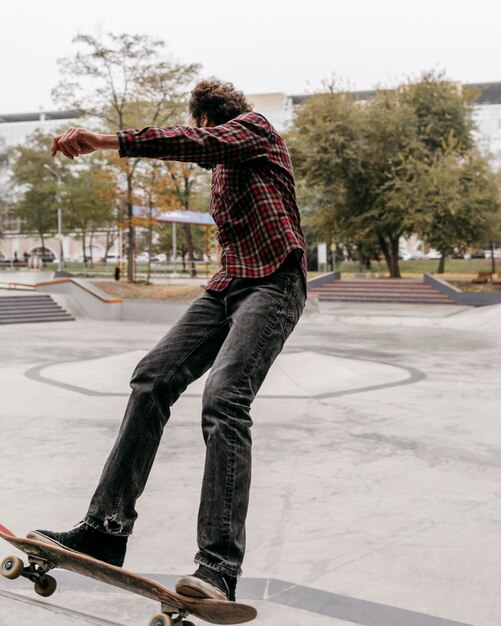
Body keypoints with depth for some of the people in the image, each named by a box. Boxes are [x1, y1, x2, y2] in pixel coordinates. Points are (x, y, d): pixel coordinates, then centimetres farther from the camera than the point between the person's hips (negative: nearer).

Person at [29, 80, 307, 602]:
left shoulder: (253, 127, 4)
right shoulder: (222, 168, 32)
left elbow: (199, 143, -16)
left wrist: (106, 141, -25)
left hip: (273, 283, -8)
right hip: (227, 285, 8)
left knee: (223, 399, -28)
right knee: (152, 379, -9)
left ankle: (219, 568, -34)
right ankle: (105, 530, -11)